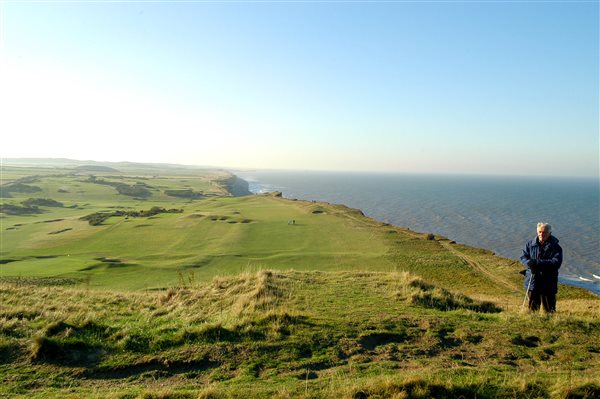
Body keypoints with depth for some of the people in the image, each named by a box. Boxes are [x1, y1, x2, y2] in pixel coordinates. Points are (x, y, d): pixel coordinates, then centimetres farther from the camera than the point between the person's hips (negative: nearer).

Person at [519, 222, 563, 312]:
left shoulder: (555, 247, -5)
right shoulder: (530, 244, 6)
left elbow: (557, 262, -16)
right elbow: (523, 257, 3)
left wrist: (538, 263, -25)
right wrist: (529, 264, -19)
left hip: (548, 284, -3)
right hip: (532, 282, 3)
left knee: (549, 310, 8)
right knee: (532, 309, 13)